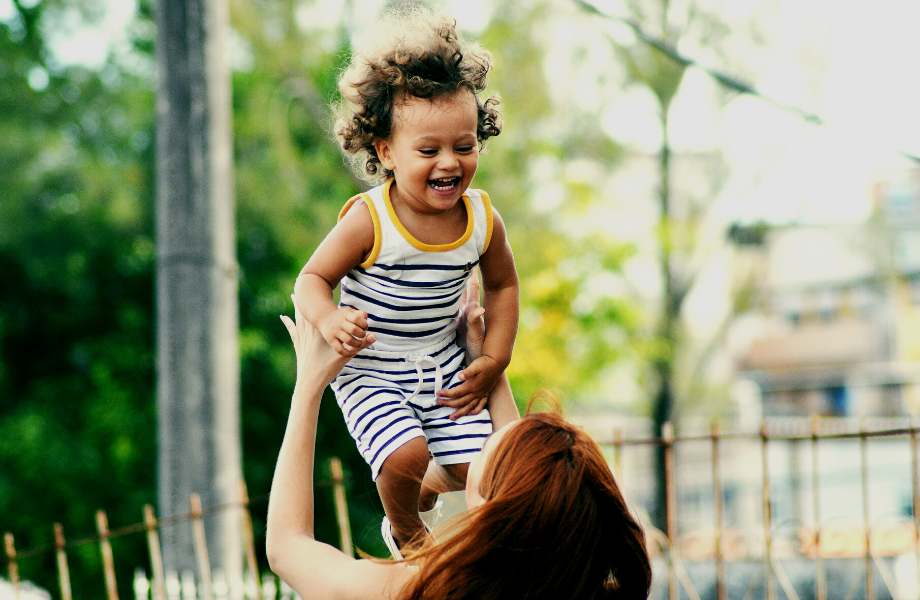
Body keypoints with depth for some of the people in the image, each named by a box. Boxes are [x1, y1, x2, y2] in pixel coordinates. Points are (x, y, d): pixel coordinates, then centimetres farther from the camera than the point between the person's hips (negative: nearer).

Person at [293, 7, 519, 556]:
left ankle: (425, 491, 36)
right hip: (371, 371, -4)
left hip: (443, 365, 4)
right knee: (405, 456, -24)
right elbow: (313, 278, -14)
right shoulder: (369, 221, -23)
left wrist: (494, 361, 3)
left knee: (474, 467, -2)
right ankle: (404, 531, 11)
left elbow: (502, 284, 9)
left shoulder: (483, 219, -9)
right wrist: (328, 319, -36)